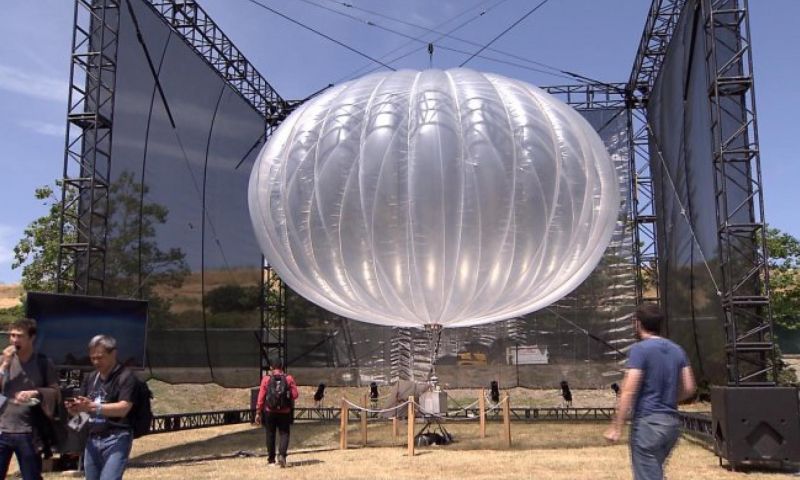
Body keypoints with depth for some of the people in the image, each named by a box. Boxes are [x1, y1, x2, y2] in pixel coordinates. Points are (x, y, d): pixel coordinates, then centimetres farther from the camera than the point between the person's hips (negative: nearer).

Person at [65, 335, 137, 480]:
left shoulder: (126, 377, -8)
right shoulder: (90, 378, 14)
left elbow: (123, 408, -19)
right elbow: (82, 407, 12)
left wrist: (92, 406, -28)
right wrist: (73, 407, -13)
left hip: (116, 439, -7)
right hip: (92, 439, 7)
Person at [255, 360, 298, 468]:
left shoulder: (266, 378, -2)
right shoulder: (289, 378, -1)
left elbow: (261, 396, -4)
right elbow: (295, 395, -5)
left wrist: (258, 412, 0)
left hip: (269, 411, 0)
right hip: (284, 411, 0)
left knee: (270, 435, 12)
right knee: (284, 434, 7)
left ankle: (271, 460, 17)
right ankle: (282, 455, -14)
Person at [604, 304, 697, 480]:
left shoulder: (639, 349, -12)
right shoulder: (677, 350, 9)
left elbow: (629, 391, -18)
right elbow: (689, 388, 10)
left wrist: (616, 427, -15)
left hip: (648, 422, -7)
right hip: (672, 422, 7)